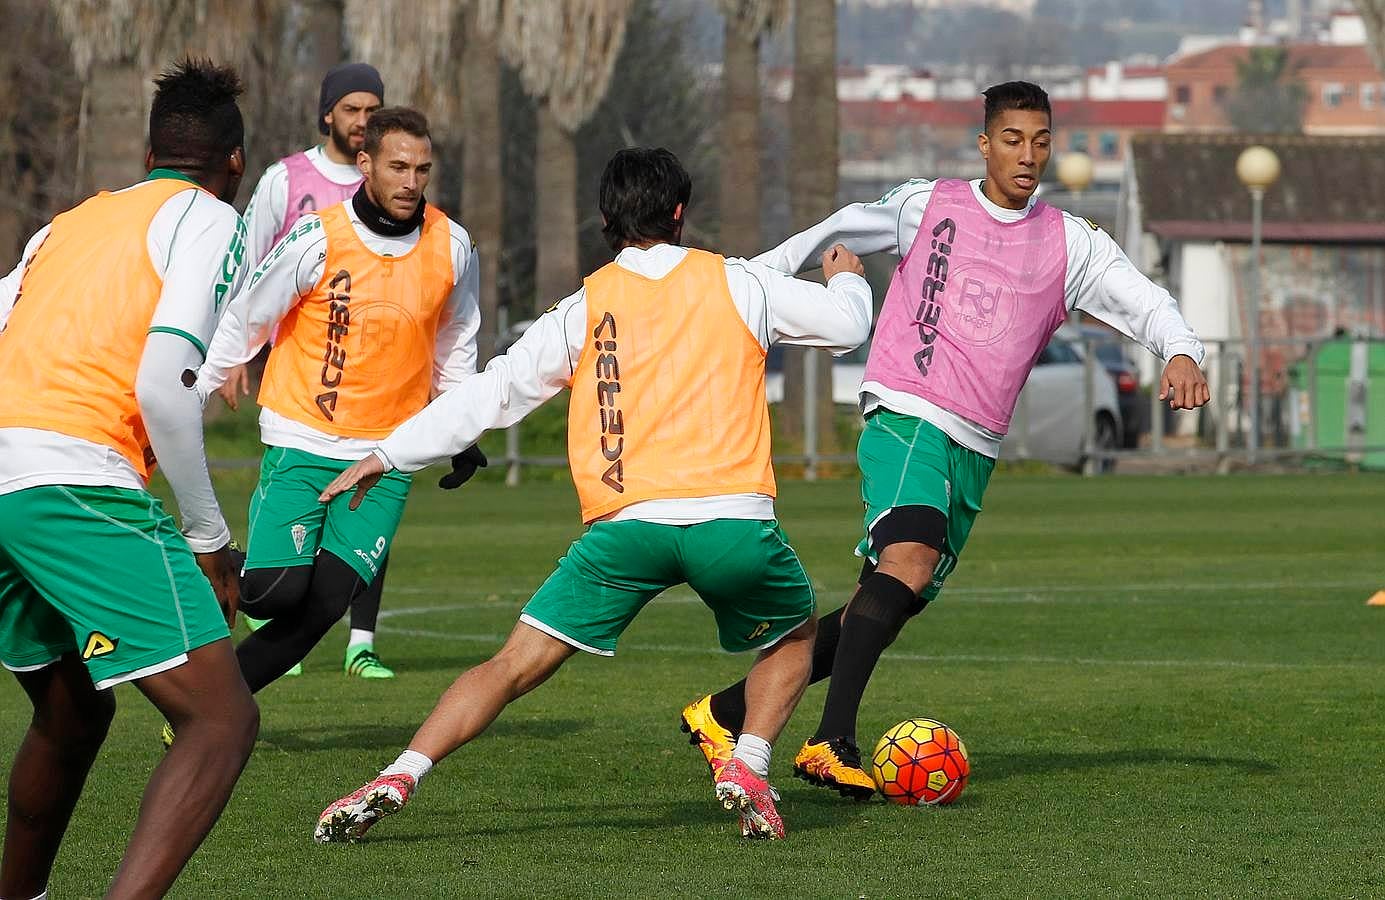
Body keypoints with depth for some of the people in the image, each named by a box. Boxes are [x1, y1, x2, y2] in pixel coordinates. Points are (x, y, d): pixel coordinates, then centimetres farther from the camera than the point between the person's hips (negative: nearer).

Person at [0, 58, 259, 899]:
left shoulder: (69, 223, 27)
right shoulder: (210, 221, 6)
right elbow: (163, 383, -8)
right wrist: (208, 537, 0)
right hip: (73, 479, -8)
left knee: (73, 714, 29)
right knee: (223, 719, -10)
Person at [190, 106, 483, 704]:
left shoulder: (452, 246, -1)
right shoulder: (317, 240, -12)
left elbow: (455, 342, 17)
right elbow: (243, 324, -1)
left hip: (386, 453, 3)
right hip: (301, 441, -3)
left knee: (323, 605, -10)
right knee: (277, 588, -17)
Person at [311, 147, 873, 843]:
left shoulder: (583, 309, 12)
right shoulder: (737, 283, 12)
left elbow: (494, 391, 13)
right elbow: (845, 324, 21)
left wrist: (388, 455, 21)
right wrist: (847, 280, 46)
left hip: (627, 522, 0)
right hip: (734, 518, 0)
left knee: (516, 666, 4)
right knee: (794, 635, 28)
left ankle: (396, 781, -8)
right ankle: (748, 769, 7)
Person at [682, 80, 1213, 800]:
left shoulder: (1068, 243, 11)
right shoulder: (928, 206, 5)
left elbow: (1140, 300, 1)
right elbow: (835, 234, 17)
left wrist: (1181, 351, -19)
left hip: (975, 451, 5)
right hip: (907, 419, -5)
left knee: (890, 609, 4)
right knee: (910, 558, -30)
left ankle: (726, 712, 16)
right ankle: (833, 740, -35)